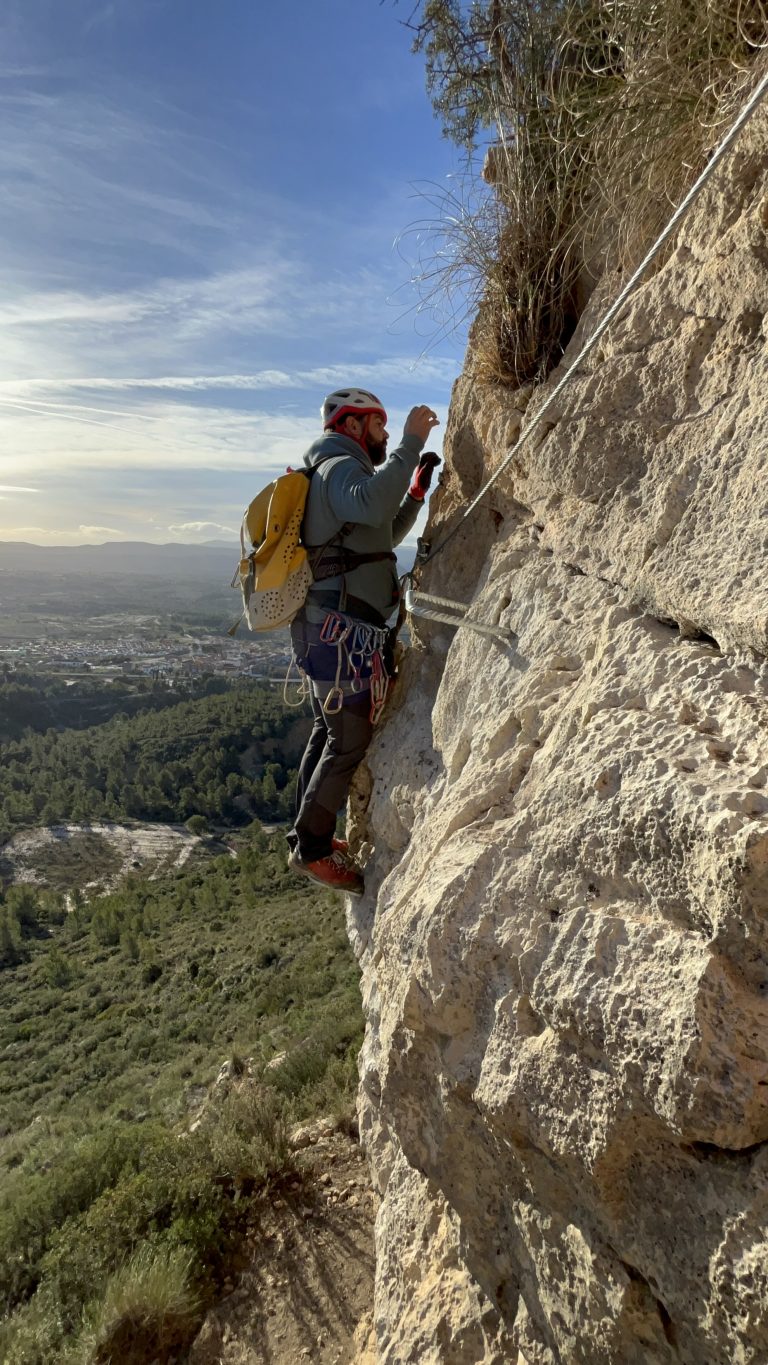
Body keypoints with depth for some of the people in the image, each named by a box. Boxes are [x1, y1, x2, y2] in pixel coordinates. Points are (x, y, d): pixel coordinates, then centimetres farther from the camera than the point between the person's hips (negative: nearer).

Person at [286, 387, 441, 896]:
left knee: (330, 731, 18)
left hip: (328, 628, 11)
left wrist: (418, 489, 23)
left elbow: (384, 534, 32)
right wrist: (411, 445, -28)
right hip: (342, 629, -11)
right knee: (351, 738, -6)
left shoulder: (338, 471, 26)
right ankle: (312, 848, 3)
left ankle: (308, 837, 29)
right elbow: (372, 505, -33)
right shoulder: (340, 466, -8)